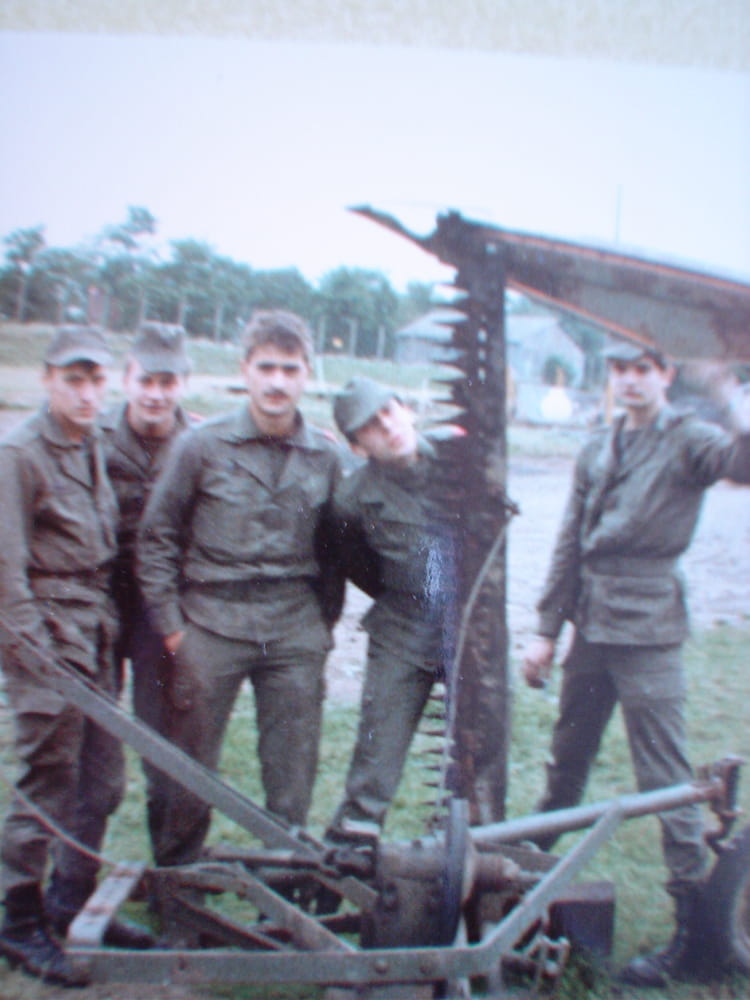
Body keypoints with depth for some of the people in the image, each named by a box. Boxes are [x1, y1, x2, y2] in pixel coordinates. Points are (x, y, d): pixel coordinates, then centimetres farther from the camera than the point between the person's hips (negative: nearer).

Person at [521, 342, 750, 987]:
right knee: (568, 753, 19)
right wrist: (547, 630, 12)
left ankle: (694, 920, 8)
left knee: (664, 775, -3)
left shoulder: (686, 441, -4)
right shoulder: (598, 451, 13)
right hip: (592, 625, 6)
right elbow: (569, 547, 13)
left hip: (649, 629, -6)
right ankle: (533, 852, 38)